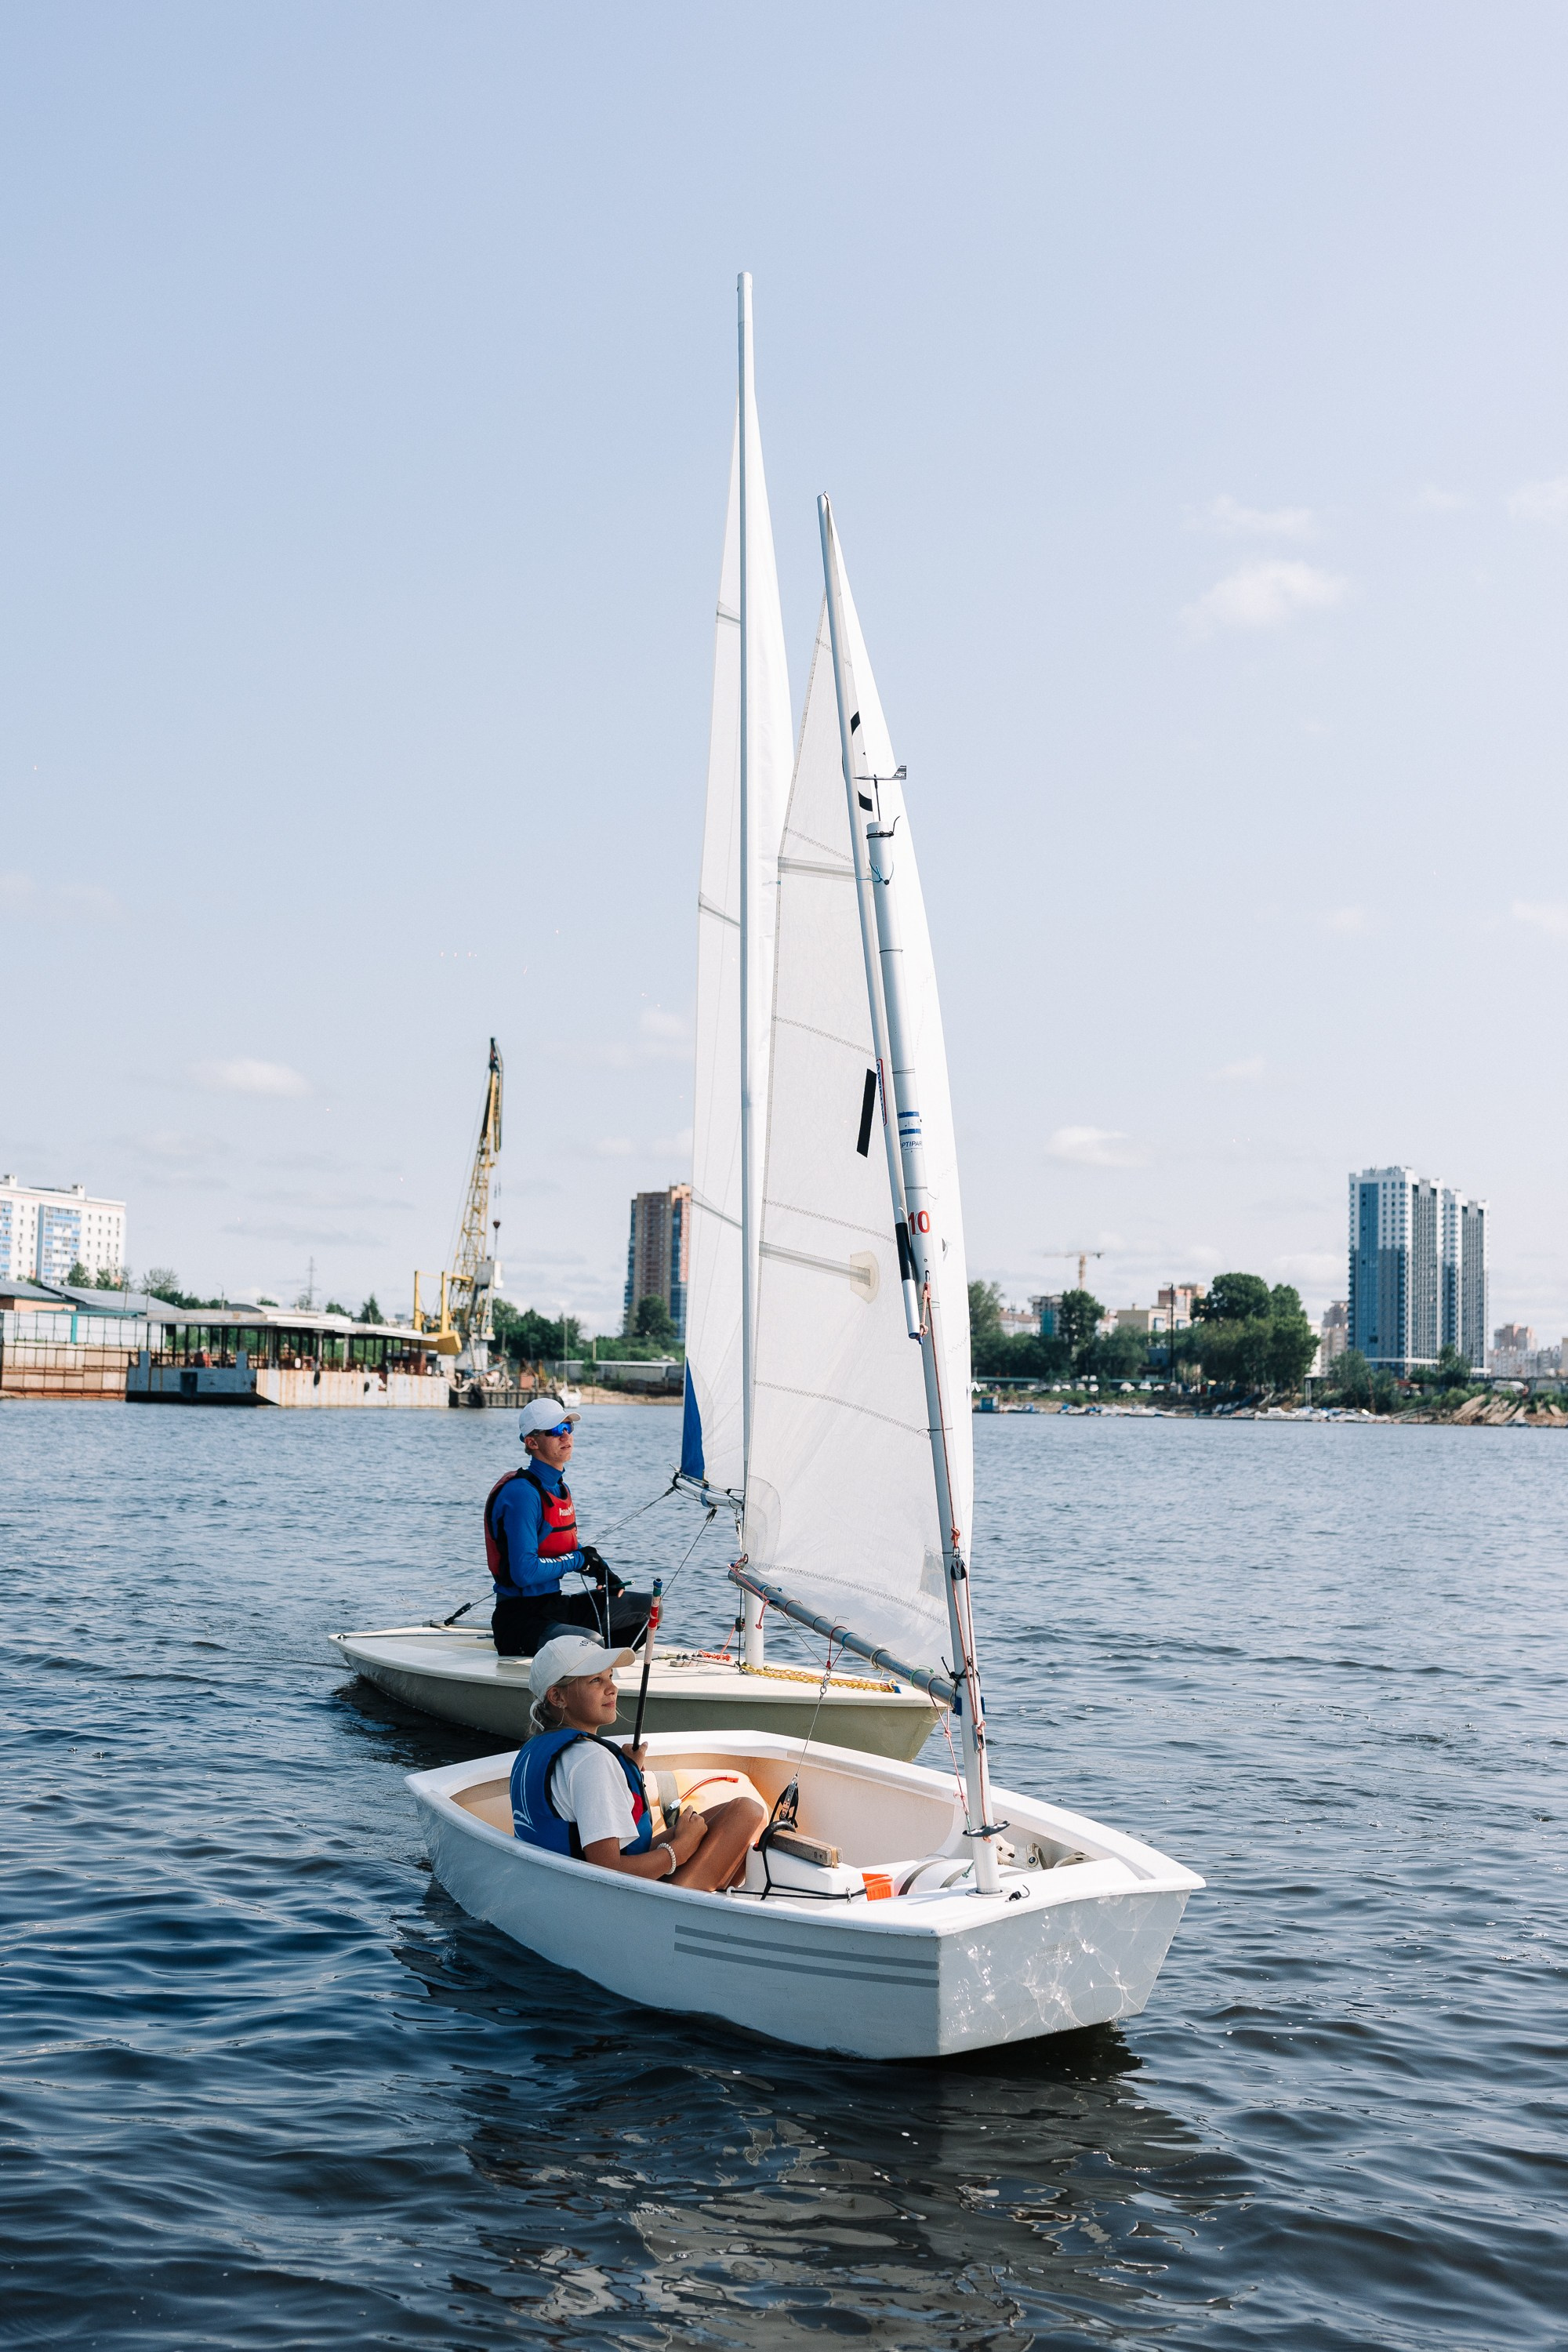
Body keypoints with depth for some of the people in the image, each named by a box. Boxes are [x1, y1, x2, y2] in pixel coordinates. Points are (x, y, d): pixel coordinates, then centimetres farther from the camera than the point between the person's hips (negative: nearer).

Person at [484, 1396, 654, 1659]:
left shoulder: (560, 1488, 14)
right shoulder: (522, 1493, -18)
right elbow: (524, 1573, -24)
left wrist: (599, 1569, 8)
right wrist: (579, 1559, -11)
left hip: (555, 1606, 10)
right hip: (521, 1616, -10)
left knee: (647, 1607, 15)